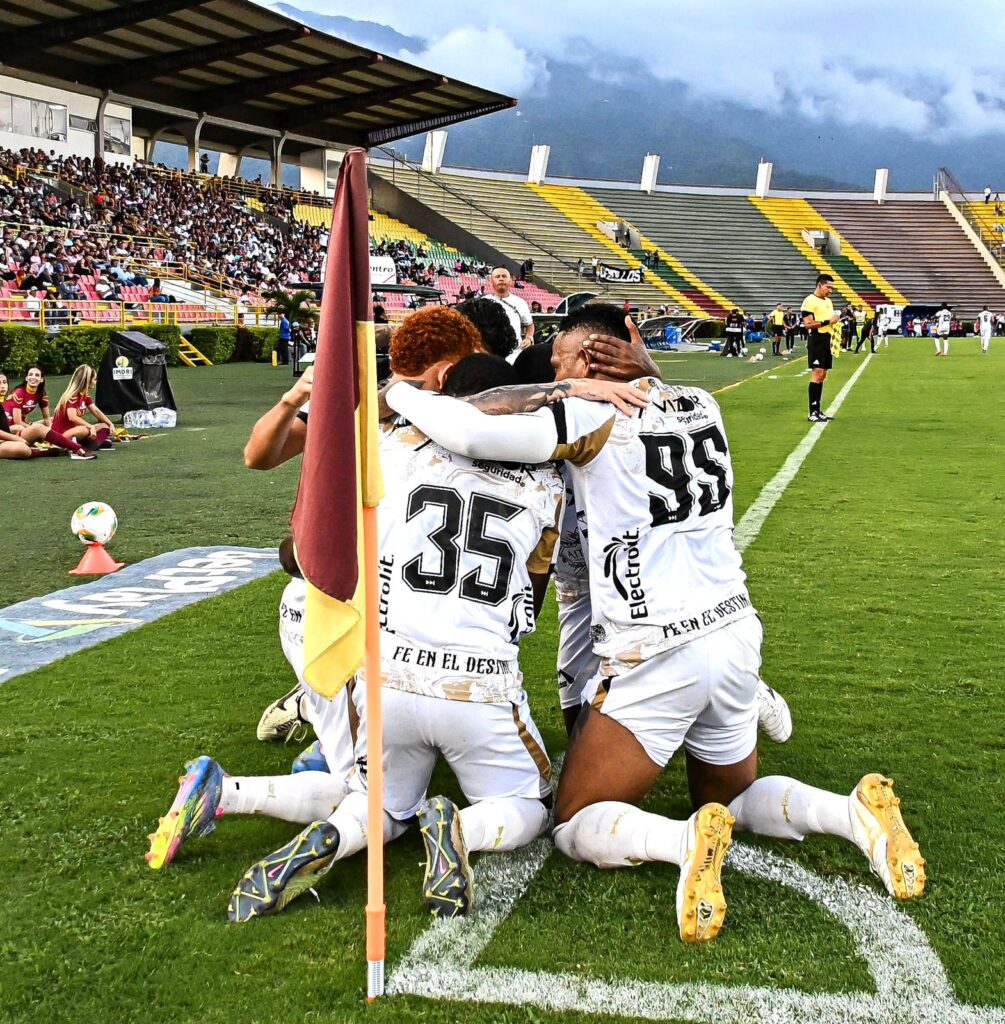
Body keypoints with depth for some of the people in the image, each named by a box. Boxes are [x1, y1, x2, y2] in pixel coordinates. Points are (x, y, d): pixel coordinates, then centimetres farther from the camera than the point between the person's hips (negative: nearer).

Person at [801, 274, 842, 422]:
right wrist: (827, 321, -20)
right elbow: (808, 324, -18)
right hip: (816, 341, -9)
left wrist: (835, 320, 13)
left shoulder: (828, 301, 19)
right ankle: (812, 413, -10)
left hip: (827, 341, 9)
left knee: (822, 376, 9)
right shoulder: (810, 301, -10)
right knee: (817, 374, -12)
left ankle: (818, 410, 14)